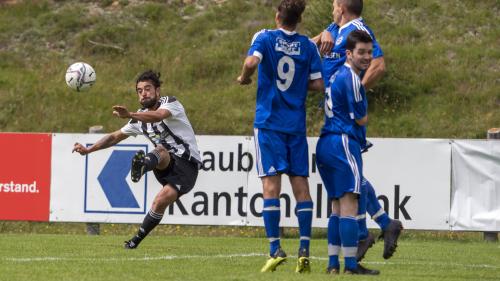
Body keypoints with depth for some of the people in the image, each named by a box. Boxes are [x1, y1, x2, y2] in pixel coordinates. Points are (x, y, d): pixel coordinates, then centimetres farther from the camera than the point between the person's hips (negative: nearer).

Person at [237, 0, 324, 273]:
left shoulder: (265, 38, -2)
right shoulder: (308, 46, 4)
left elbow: (251, 61, -21)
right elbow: (318, 84, 2)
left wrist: (244, 78, -1)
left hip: (269, 122, -2)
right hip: (297, 125, 2)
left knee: (271, 184, -4)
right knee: (301, 186, 4)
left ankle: (275, 249, -11)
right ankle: (304, 249, -3)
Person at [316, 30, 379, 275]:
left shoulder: (337, 75, 18)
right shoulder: (351, 78, -12)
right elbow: (361, 119, -6)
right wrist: (363, 114, 15)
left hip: (326, 144, 10)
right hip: (343, 143, -10)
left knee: (338, 206, 14)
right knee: (349, 204, -12)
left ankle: (333, 264, 13)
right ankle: (351, 265, -17)